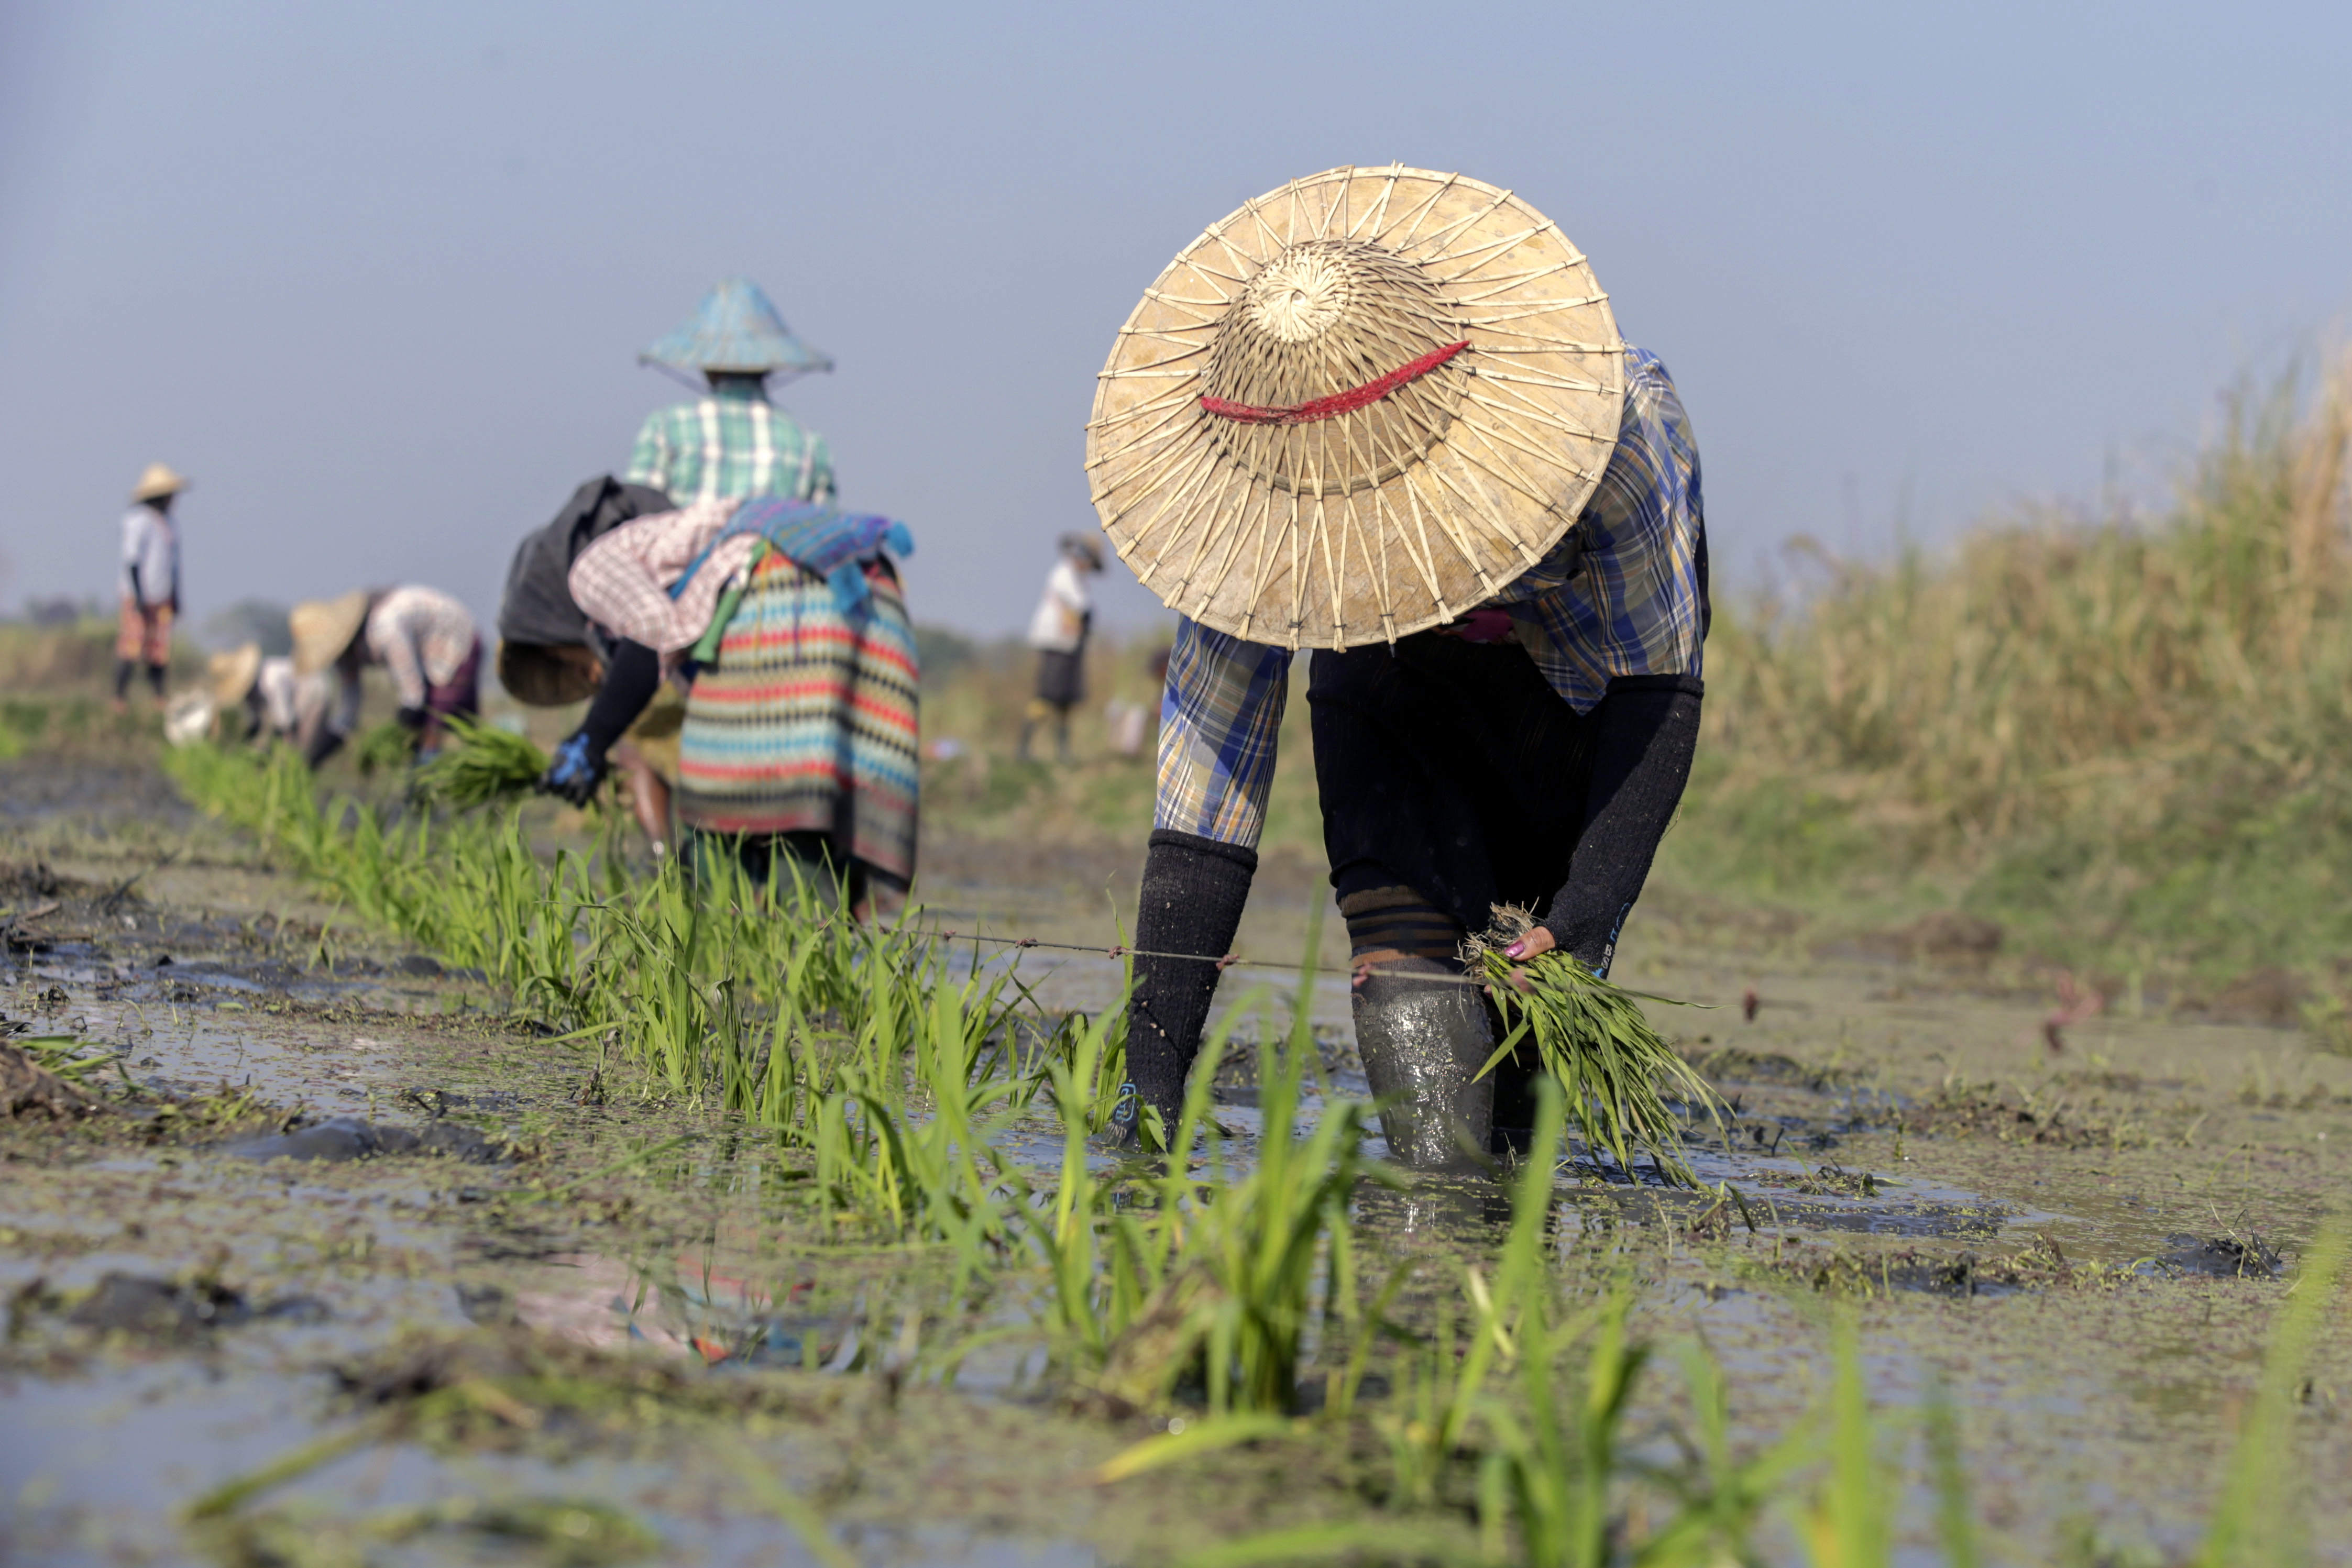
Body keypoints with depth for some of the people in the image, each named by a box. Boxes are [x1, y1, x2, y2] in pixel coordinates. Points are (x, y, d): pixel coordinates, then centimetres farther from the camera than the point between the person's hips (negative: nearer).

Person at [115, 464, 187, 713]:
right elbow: (132, 561, -13)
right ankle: (120, 699, -7)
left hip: (162, 599, 7)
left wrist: (176, 597, 18)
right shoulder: (138, 522, -10)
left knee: (160, 650, 4)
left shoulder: (170, 524, 15)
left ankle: (159, 699, 6)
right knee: (132, 648, -10)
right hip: (140, 597, -7)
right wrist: (139, 597, -17)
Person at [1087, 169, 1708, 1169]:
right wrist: (1151, 1085, -35)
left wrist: (1587, 919, -36)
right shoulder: (1248, 497, -34)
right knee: (1401, 910, -22)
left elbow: (1658, 690, -26)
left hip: (1585, 645, -1)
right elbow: (1198, 824, -30)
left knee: (1531, 949, -14)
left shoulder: (1613, 424, -41)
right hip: (1392, 674, 1)